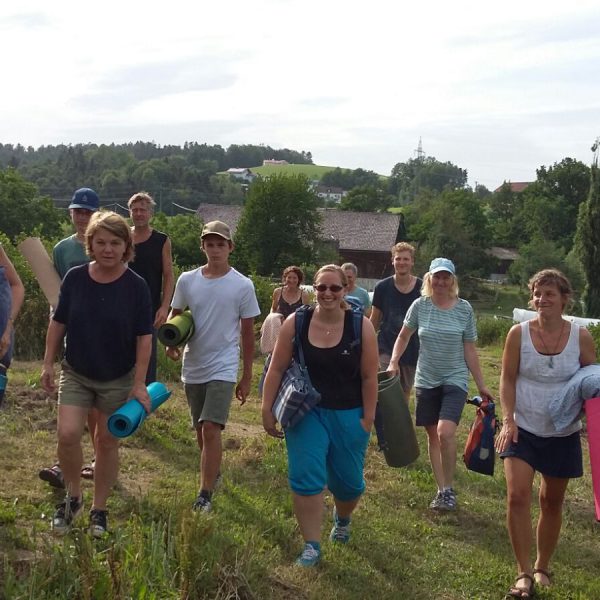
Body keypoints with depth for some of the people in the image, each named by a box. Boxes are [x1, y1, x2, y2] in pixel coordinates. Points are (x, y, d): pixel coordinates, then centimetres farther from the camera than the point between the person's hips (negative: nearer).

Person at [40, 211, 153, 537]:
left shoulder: (136, 286, -13)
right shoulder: (75, 278, -7)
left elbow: (143, 337, -10)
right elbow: (58, 323, 3)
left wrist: (139, 383, -12)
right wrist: (48, 363, 1)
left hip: (118, 379, -1)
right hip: (76, 373, 1)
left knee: (107, 442, 8)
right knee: (67, 435, -11)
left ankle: (99, 509, 24)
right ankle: (72, 497, 15)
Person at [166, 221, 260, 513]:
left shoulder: (242, 285, -7)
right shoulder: (187, 280, 0)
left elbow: (248, 332, -1)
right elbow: (175, 316, 13)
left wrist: (246, 376, 1)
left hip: (223, 367, -4)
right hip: (193, 366, 4)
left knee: (211, 428, -15)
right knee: (200, 428, 16)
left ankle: (205, 494, -9)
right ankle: (213, 472, 39)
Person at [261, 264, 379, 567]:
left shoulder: (361, 326, -9)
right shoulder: (295, 323, -7)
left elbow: (369, 377, -6)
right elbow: (276, 369, -2)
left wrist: (367, 419, -7)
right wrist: (267, 410, -4)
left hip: (348, 416, 0)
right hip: (306, 413, 0)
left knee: (349, 480, 12)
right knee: (306, 478, -7)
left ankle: (342, 519, 46)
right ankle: (311, 545, 6)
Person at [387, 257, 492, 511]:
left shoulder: (464, 309, -5)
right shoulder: (420, 305, -3)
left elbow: (470, 350, 1)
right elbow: (403, 337, 11)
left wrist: (481, 385, 3)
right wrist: (393, 363, -3)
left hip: (455, 380, -2)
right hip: (426, 381, 3)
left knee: (445, 432, -19)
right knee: (432, 435, 8)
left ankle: (449, 489, -2)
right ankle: (441, 490, 20)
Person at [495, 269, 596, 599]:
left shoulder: (580, 336, -7)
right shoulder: (519, 333, -9)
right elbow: (508, 379, -4)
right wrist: (508, 420, -14)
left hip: (562, 433, 1)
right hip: (523, 429, -1)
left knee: (552, 501, 13)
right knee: (517, 495, -14)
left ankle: (542, 567, 32)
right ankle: (523, 573, -2)